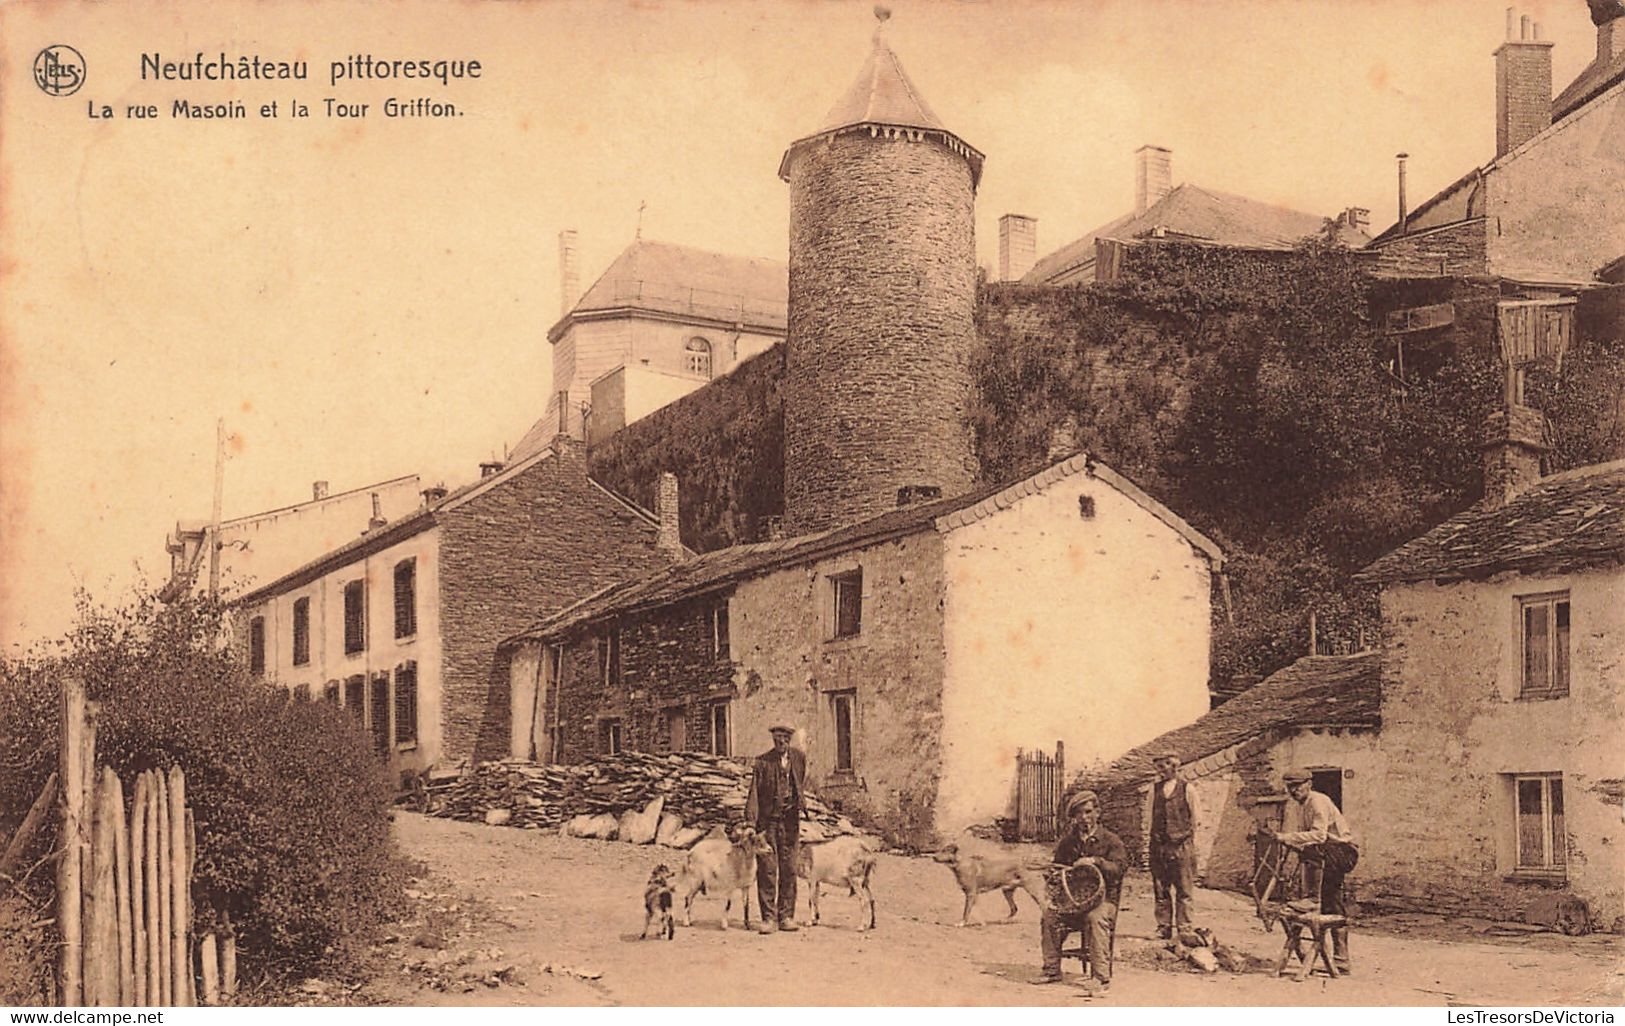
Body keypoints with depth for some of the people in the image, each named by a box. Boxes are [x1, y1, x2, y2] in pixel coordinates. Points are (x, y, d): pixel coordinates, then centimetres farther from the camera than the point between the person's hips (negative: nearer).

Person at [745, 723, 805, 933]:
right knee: (767, 868, -4)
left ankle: (786, 916, 12)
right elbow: (754, 791, -6)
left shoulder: (799, 757, 8)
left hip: (790, 820, 3)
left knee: (788, 868, 5)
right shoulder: (763, 761, -3)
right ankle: (768, 917, 0)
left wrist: (801, 805, 13)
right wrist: (750, 821, -14)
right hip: (767, 820, -3)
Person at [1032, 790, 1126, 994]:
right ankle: (1052, 970, -4)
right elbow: (1057, 867, 21)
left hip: (1104, 898, -5)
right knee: (1049, 914, -19)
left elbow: (1119, 867, -16)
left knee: (1095, 918, -36)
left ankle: (1102, 977, -34)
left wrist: (1095, 861, -30)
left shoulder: (1111, 840, -1)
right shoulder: (1068, 842, 13)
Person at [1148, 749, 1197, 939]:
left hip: (1181, 846, -3)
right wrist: (1153, 841, 8)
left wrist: (1185, 837, -2)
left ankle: (1185, 927, 3)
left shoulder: (1187, 789, 1)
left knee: (1184, 891, -2)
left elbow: (1195, 819, 5)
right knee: (1161, 890, 5)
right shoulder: (1155, 790, 12)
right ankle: (1163, 927, 11)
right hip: (1158, 846, 3)